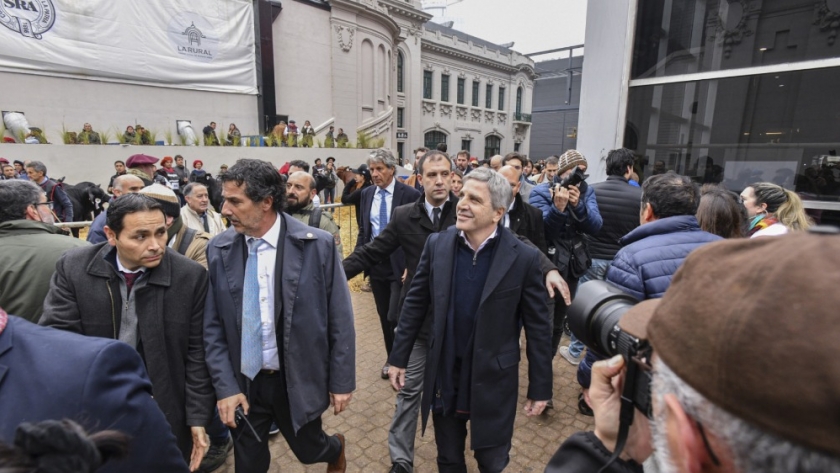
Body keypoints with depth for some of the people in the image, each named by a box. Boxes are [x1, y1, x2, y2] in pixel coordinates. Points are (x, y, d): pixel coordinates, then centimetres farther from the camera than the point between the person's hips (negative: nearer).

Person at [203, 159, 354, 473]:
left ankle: (337, 448, 54)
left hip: (298, 380, -2)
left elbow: (340, 320, -10)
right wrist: (225, 386, -5)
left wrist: (341, 381, -6)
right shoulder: (219, 250, -6)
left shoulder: (317, 245, -16)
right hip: (243, 382, 3)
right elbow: (213, 327, 0)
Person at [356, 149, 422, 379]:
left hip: (400, 264, -5)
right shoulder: (367, 194, 6)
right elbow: (363, 229, 12)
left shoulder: (410, 194, -10)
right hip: (375, 263, 5)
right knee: (384, 316, 15)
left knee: (396, 316, -6)